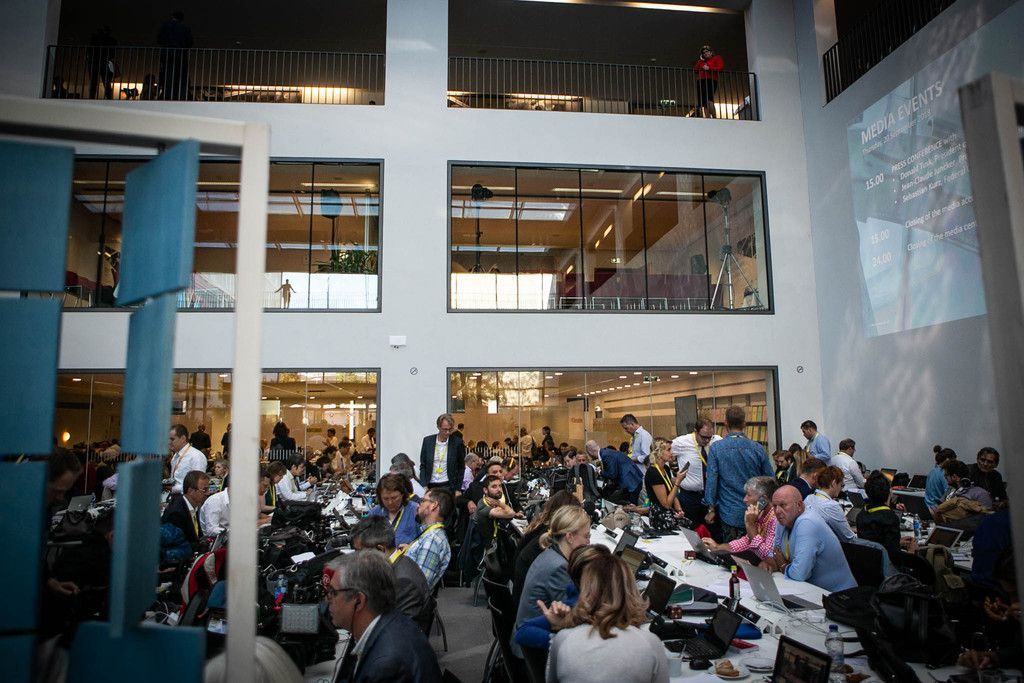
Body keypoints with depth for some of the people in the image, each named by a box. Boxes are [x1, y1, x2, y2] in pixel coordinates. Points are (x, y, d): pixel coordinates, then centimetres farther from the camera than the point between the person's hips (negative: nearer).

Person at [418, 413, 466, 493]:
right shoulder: (427, 440, 2)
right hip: (430, 486, 2)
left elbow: (461, 468, 4)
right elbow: (423, 465, 7)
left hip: (448, 486, -2)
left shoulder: (457, 442, -3)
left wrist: (458, 489, 0)